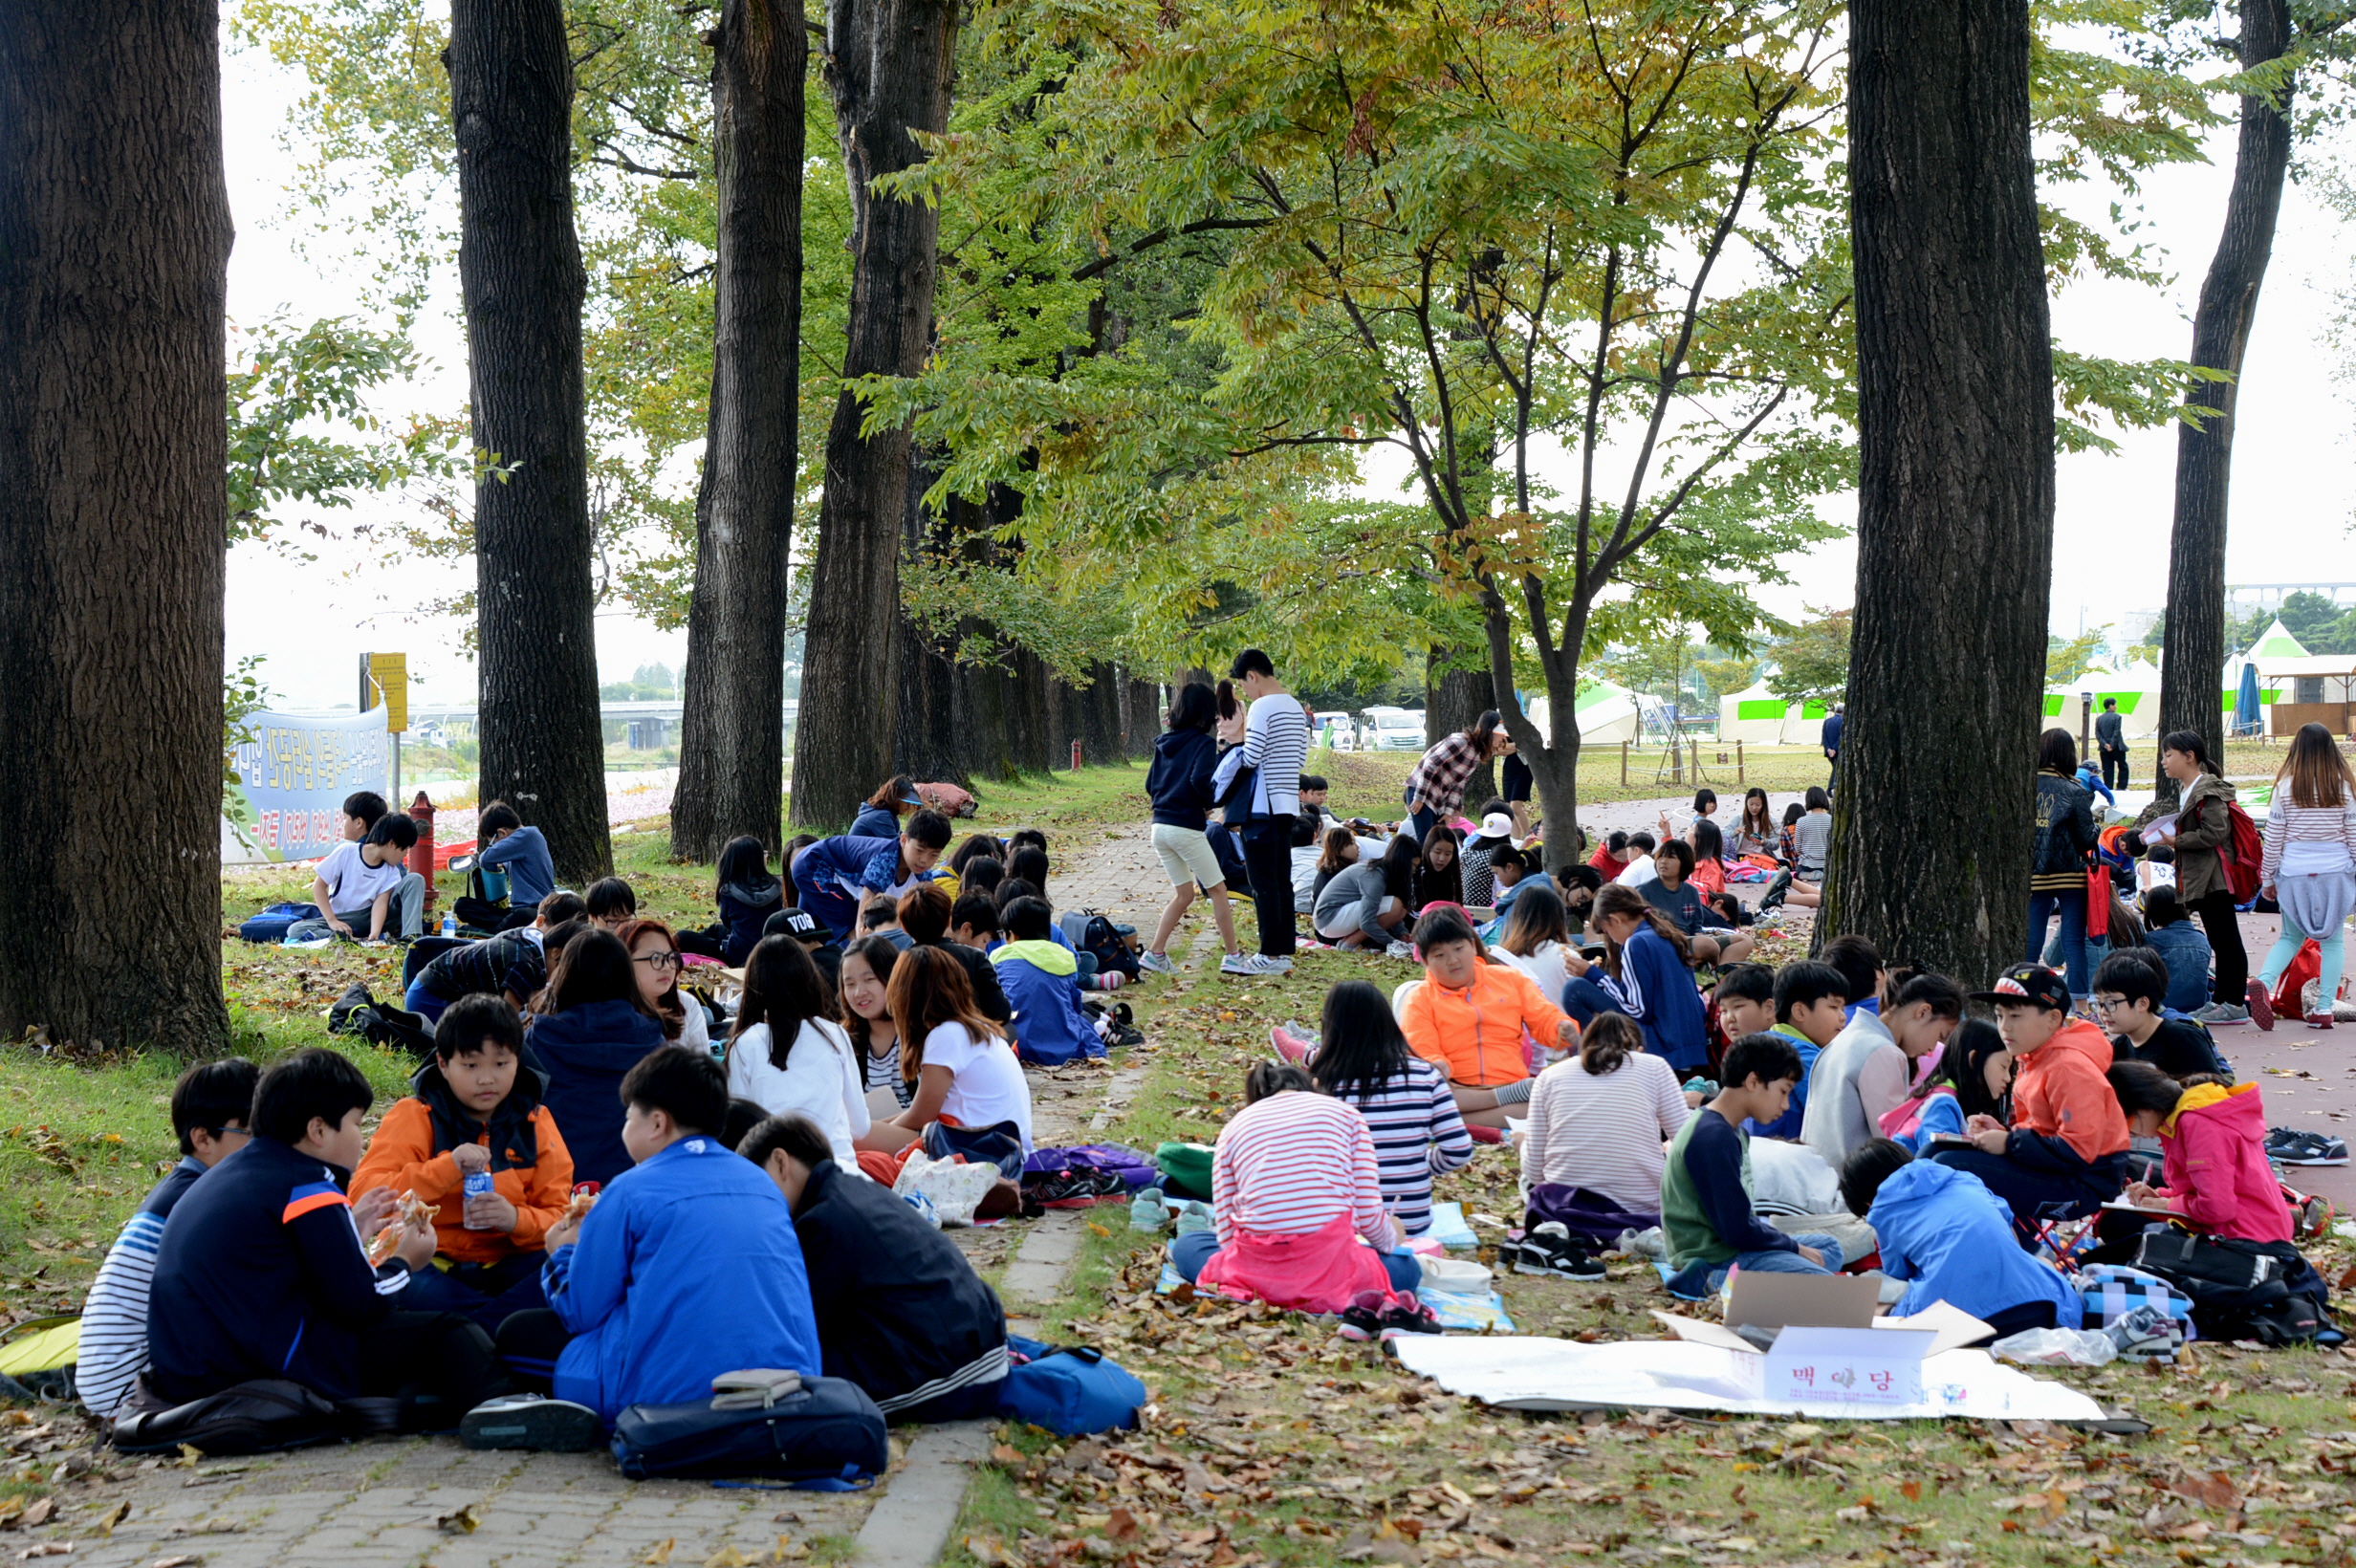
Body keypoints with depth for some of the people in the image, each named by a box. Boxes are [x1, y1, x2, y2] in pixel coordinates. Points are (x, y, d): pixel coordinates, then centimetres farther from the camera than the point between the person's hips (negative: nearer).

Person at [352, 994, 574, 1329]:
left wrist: (517, 1220, -20)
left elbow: (560, 1216, 3)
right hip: (431, 1268, -2)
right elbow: (364, 1194, -16)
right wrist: (447, 1167, -26)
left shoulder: (535, 1122, 7)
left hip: (509, 1267, 2)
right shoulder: (414, 1117, -2)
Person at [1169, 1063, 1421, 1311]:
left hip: (1257, 1275, 1)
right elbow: (1369, 1215, 5)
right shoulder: (1345, 1113, 12)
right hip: (1330, 1271, -1)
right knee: (1408, 1267, 30)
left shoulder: (1234, 1127, 15)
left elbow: (1226, 1235, 10)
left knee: (1186, 1245, 32)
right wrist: (1390, 1240, 29)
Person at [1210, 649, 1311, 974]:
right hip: (1287, 806, 9)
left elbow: (1250, 759, -18)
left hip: (1262, 808, -9)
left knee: (1263, 883, -5)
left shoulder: (1262, 707, -14)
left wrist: (1234, 740, 1)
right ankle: (1284, 952, 13)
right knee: (1281, 881, 11)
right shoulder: (1295, 708, 13)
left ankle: (1270, 955, -5)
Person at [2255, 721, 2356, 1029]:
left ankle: (2263, 981, -12)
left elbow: (2273, 837, 0)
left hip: (2294, 874, 1)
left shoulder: (2286, 786, -3)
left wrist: (2268, 878, 9)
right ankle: (2324, 1009, 3)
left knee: (2291, 937, 14)